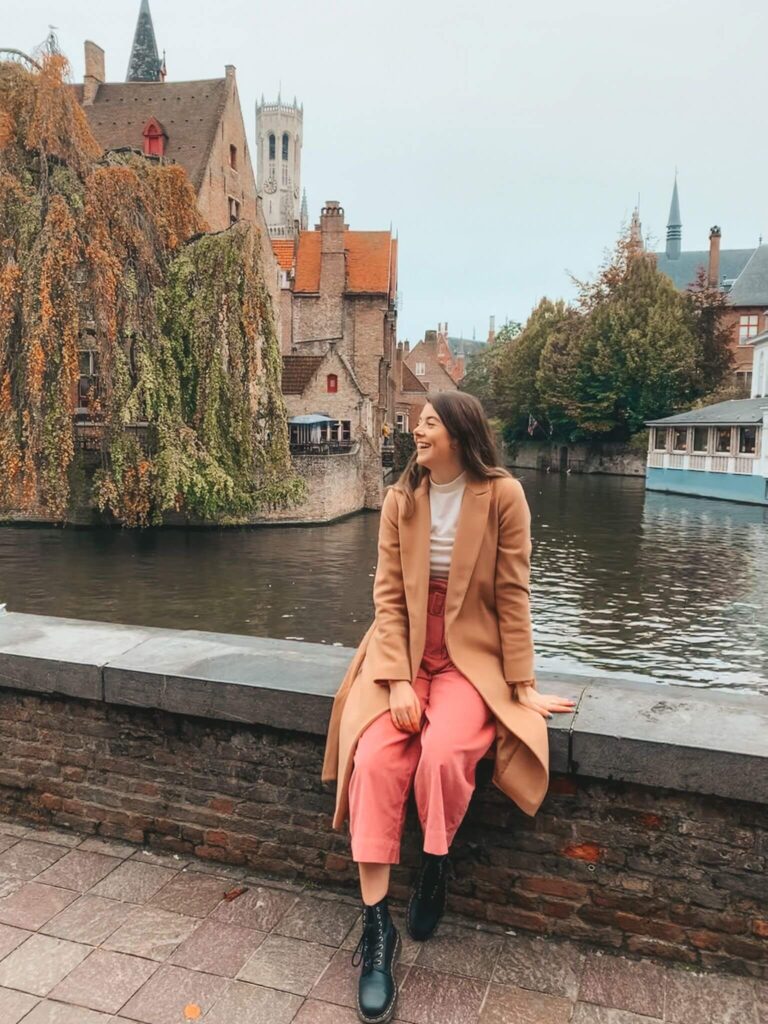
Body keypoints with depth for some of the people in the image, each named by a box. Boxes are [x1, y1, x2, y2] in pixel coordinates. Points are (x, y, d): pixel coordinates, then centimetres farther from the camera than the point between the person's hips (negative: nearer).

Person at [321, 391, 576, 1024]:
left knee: (443, 753, -30)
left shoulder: (502, 495, -7)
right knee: (375, 757, -22)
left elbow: (512, 594, -6)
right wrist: (396, 679, -13)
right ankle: (377, 926, -10)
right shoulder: (400, 499, 3)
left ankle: (435, 869, 2)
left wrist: (521, 685, -5)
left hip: (471, 659, -2)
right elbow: (389, 594, -2)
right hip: (403, 654, 3)